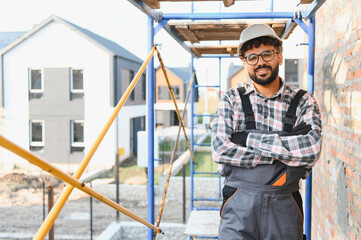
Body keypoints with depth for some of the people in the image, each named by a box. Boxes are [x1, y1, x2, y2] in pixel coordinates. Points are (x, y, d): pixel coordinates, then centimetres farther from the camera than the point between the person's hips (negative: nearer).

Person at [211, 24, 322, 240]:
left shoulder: (304, 102, 2)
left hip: (285, 207, 1)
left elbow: (311, 149, -15)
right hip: (239, 206, 0)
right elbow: (220, 151, -10)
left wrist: (249, 138, -14)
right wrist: (282, 154, -12)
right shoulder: (232, 100, 3)